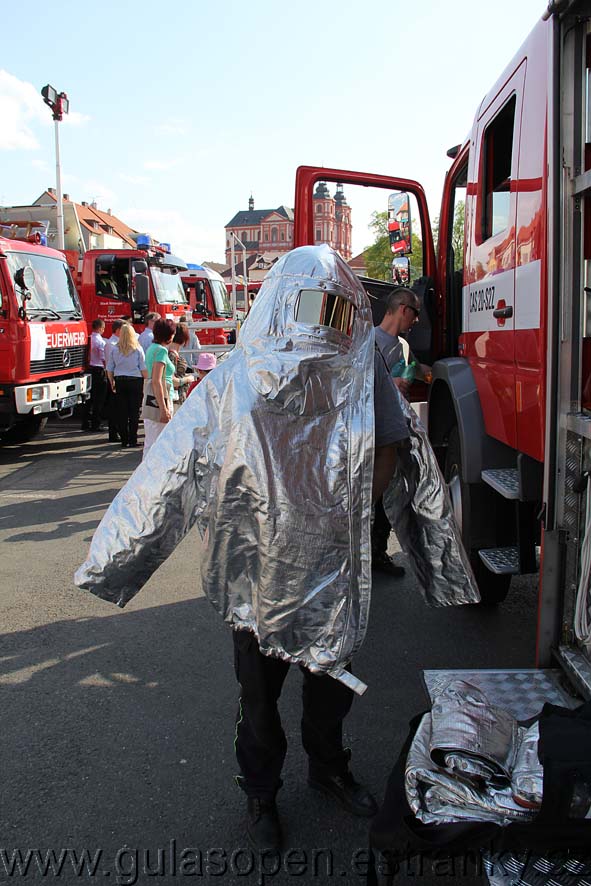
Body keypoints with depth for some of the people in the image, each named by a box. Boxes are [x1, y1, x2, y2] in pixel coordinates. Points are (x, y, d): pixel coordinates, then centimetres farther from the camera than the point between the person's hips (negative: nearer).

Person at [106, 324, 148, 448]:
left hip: (120, 381, 2)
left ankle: (124, 440, 10)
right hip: (135, 381, -2)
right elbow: (144, 369, -5)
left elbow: (109, 369, 5)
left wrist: (112, 383, 16)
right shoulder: (138, 349, -3)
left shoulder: (114, 349, 2)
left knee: (121, 412, 7)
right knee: (134, 412, 3)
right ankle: (132, 440, 3)